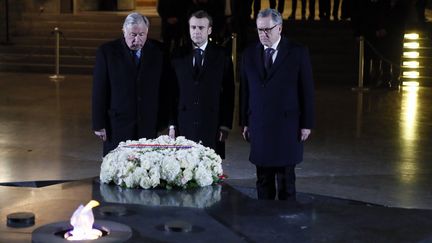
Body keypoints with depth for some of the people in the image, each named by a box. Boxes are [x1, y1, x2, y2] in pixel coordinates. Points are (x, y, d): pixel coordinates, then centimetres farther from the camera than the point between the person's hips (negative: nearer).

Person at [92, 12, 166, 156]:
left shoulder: (157, 52, 3)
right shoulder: (107, 51, -2)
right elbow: (99, 91, -2)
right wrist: (99, 125, -5)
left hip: (149, 126, 2)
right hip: (117, 127, -1)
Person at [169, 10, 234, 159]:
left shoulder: (222, 57, 4)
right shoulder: (178, 56, 8)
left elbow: (228, 93, 3)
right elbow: (172, 92, 9)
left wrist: (226, 125, -2)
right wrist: (172, 124, 4)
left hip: (212, 126, -1)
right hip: (184, 126, 1)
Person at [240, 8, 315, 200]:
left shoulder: (298, 52, -3)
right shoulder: (250, 53, 7)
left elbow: (307, 90, -3)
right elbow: (244, 90, 9)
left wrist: (306, 124, -5)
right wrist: (245, 122, 7)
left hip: (287, 125, -3)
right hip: (259, 126, 3)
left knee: (286, 178, 3)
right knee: (263, 179, 8)